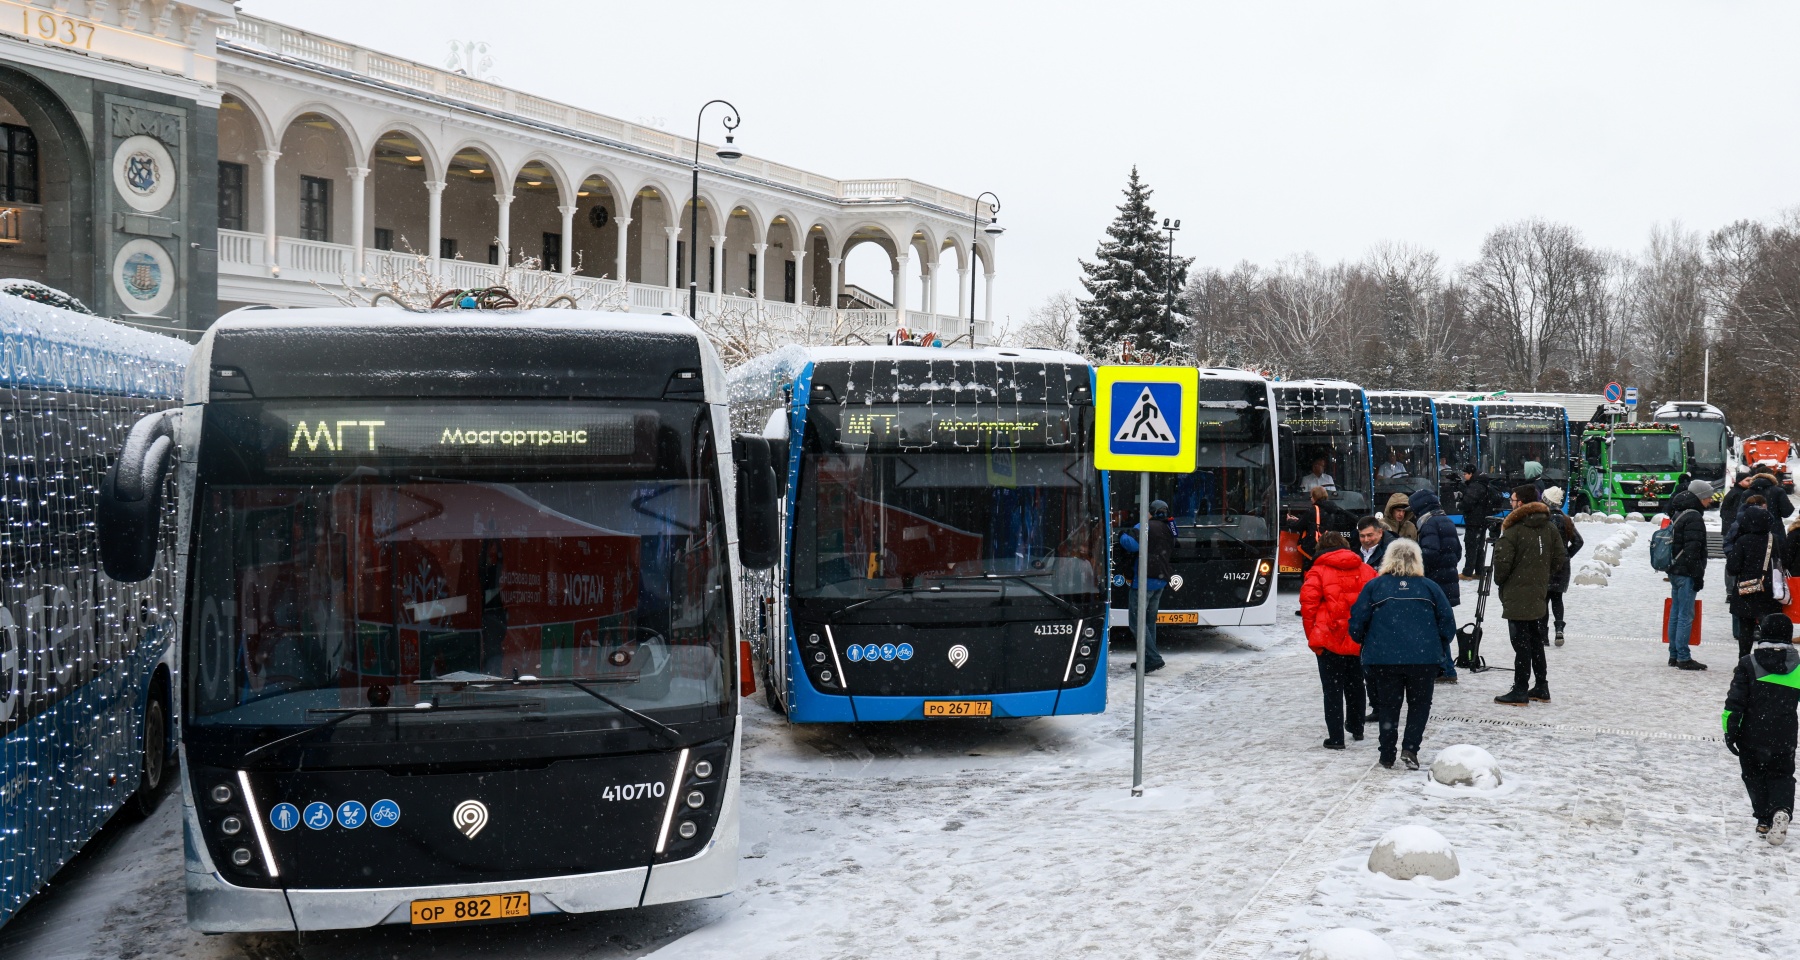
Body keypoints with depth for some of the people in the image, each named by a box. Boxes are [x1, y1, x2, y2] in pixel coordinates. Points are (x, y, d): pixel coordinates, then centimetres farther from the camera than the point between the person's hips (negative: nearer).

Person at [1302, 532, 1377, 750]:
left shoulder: (1318, 572, -6)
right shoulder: (1365, 570, 5)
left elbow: (1308, 604, -11)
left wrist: (1312, 636, -2)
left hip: (1329, 639, -4)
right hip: (1358, 640, 4)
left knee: (1332, 689, 1)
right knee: (1354, 684, 23)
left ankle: (1335, 737, -2)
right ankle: (1356, 728, 36)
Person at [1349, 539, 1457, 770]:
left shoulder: (1374, 586, 1)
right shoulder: (1429, 587, 4)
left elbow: (1357, 622, -1)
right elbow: (1448, 622, 5)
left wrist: (1365, 643, 18)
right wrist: (1438, 646, 20)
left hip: (1383, 658, 0)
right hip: (1423, 658, 0)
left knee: (1387, 705, 12)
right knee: (1420, 704, 15)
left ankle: (1387, 756, 13)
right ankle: (1410, 748, -1)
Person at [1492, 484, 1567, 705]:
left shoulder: (1513, 530, -17)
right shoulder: (1550, 528, 6)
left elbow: (1502, 561, -20)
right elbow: (1560, 558, 10)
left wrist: (1500, 581, -2)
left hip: (1517, 598, -7)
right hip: (1540, 596, 7)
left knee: (1521, 644, -4)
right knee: (1536, 642, 16)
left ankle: (1520, 691, -1)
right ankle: (1541, 688, 22)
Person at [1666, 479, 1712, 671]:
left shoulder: (1678, 513, 15)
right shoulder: (1693, 517, -16)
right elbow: (1692, 550, -20)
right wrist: (1698, 576, -16)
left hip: (1675, 571, 10)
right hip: (1686, 573, -10)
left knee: (1676, 614, 13)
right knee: (1686, 615, -7)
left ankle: (1674, 655, 18)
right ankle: (1683, 658, -6)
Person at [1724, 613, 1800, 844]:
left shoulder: (1748, 664, -7)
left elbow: (1735, 701, -8)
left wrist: (1730, 730, -3)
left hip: (1752, 736, -1)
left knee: (1756, 776, 15)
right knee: (1781, 776, 13)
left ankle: (1764, 820, 8)